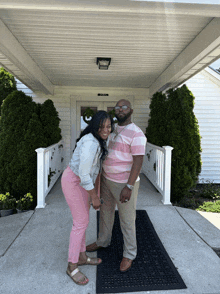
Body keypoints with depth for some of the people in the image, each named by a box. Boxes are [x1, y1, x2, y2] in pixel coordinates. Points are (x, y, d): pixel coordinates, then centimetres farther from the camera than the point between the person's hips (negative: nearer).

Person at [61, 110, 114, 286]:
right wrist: (94, 197, -20)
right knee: (81, 222, -3)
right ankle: (72, 266, 15)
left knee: (83, 218, 15)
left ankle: (81, 256, 32)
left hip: (82, 180, 9)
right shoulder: (90, 143, -31)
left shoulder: (98, 140, 0)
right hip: (73, 182, -9)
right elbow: (84, 174, -29)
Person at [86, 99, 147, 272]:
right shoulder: (114, 130, 8)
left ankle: (129, 255, 29)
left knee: (127, 220, 7)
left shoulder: (136, 133, -19)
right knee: (106, 212, 22)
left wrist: (129, 187, -25)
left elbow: (138, 162, -22)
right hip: (108, 180, 8)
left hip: (125, 183, -8)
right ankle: (103, 241, 46)